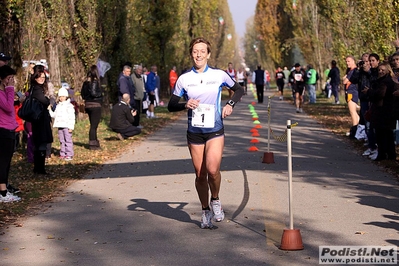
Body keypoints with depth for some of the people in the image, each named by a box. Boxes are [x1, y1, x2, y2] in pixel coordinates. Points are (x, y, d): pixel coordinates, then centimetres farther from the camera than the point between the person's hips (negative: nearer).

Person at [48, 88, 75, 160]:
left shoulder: (69, 106, -5)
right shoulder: (58, 106, 16)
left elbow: (72, 117, -9)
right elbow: (54, 115, 20)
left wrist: (71, 127, -14)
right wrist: (50, 110, 6)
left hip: (66, 126, -7)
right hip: (60, 126, 7)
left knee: (68, 140, -6)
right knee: (61, 141, 10)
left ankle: (69, 154, -5)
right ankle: (62, 154, 15)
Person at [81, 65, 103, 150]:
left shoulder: (86, 82, 8)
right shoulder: (95, 81, -15)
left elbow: (82, 93, 12)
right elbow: (93, 93, -23)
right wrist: (100, 93, -6)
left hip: (88, 104, 8)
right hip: (95, 105, -8)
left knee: (93, 125, 16)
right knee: (94, 125, -2)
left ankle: (94, 142, 22)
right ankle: (93, 144, 0)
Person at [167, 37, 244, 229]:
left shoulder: (219, 75, 0)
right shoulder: (184, 79, 1)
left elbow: (239, 90, 15)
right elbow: (171, 106, 4)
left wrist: (230, 104, -3)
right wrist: (185, 105, -16)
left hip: (215, 130, -2)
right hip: (194, 132, 2)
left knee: (212, 169, -21)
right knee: (200, 175, 5)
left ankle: (215, 200, 6)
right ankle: (205, 210, 25)